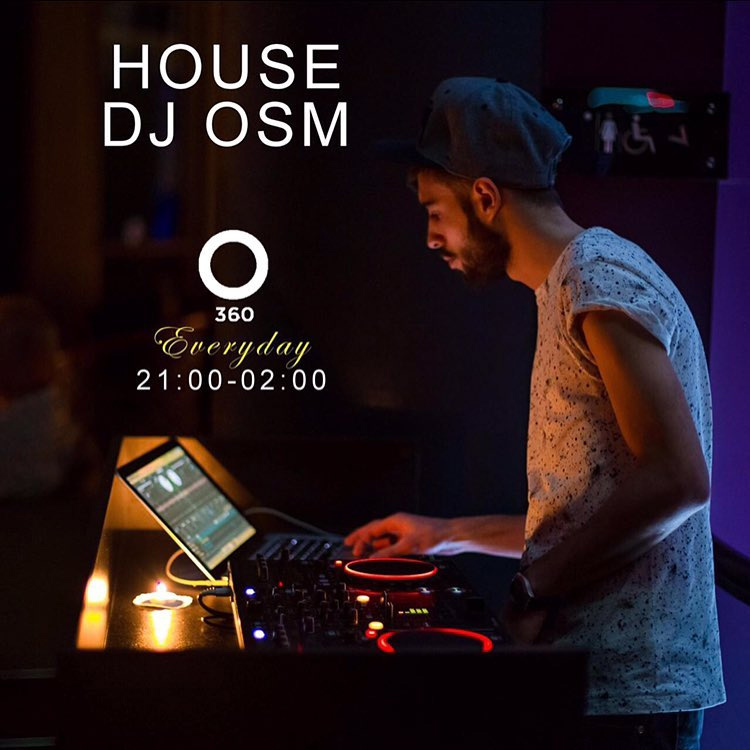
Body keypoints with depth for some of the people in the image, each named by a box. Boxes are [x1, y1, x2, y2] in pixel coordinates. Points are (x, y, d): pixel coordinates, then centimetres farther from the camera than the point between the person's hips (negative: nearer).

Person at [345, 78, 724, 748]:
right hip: (591, 673, 9)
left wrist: (532, 589, -17)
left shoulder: (599, 275, -13)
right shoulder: (570, 289, 18)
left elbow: (679, 480, -23)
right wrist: (450, 535, 24)